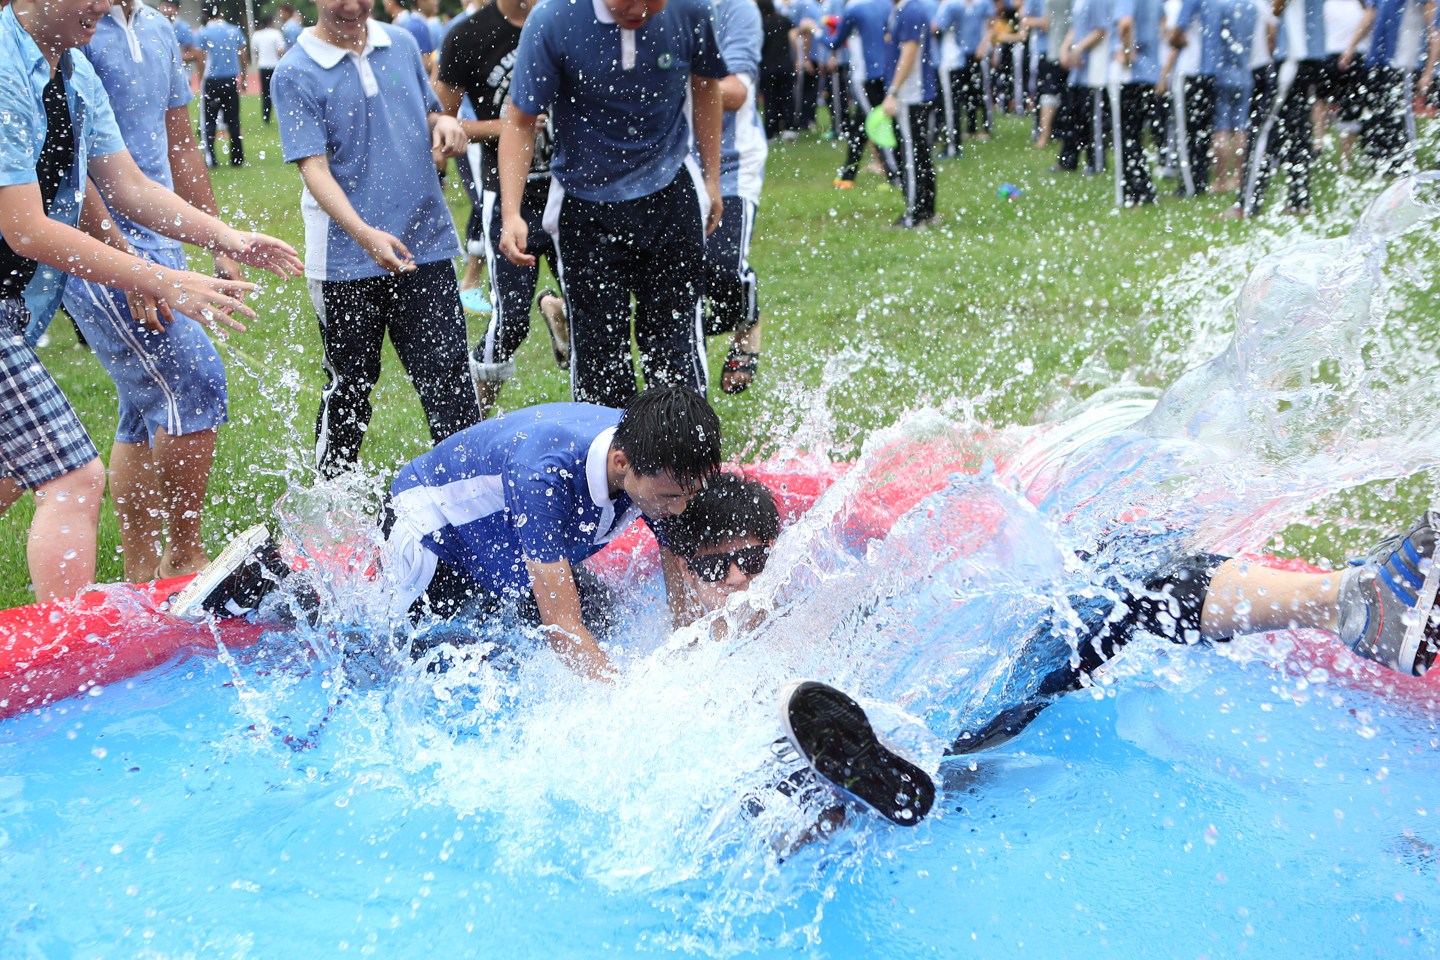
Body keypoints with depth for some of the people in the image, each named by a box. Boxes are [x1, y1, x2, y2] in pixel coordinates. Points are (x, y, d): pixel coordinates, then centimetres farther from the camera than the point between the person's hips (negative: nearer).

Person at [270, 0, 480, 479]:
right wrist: (365, 234, -30)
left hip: (426, 246, 3)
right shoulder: (295, 73, -7)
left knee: (448, 375, 0)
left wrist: (446, 123, -4)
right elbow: (314, 167, -14)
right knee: (350, 384, 10)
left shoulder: (402, 43, 8)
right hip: (346, 259, -3)